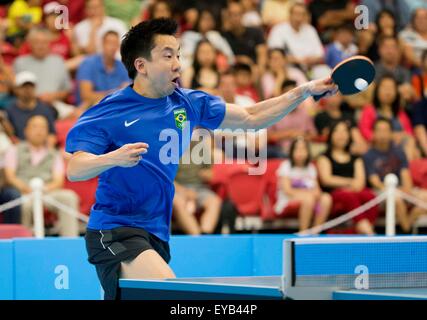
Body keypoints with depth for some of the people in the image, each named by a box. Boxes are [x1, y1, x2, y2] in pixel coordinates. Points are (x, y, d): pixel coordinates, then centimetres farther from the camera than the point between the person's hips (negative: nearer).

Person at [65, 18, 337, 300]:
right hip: (114, 233, -7)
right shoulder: (109, 112, -9)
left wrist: (305, 91, 10)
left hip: (156, 234, 7)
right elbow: (74, 170, -17)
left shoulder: (186, 104, 9)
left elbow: (251, 118, 18)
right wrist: (114, 158, -36)